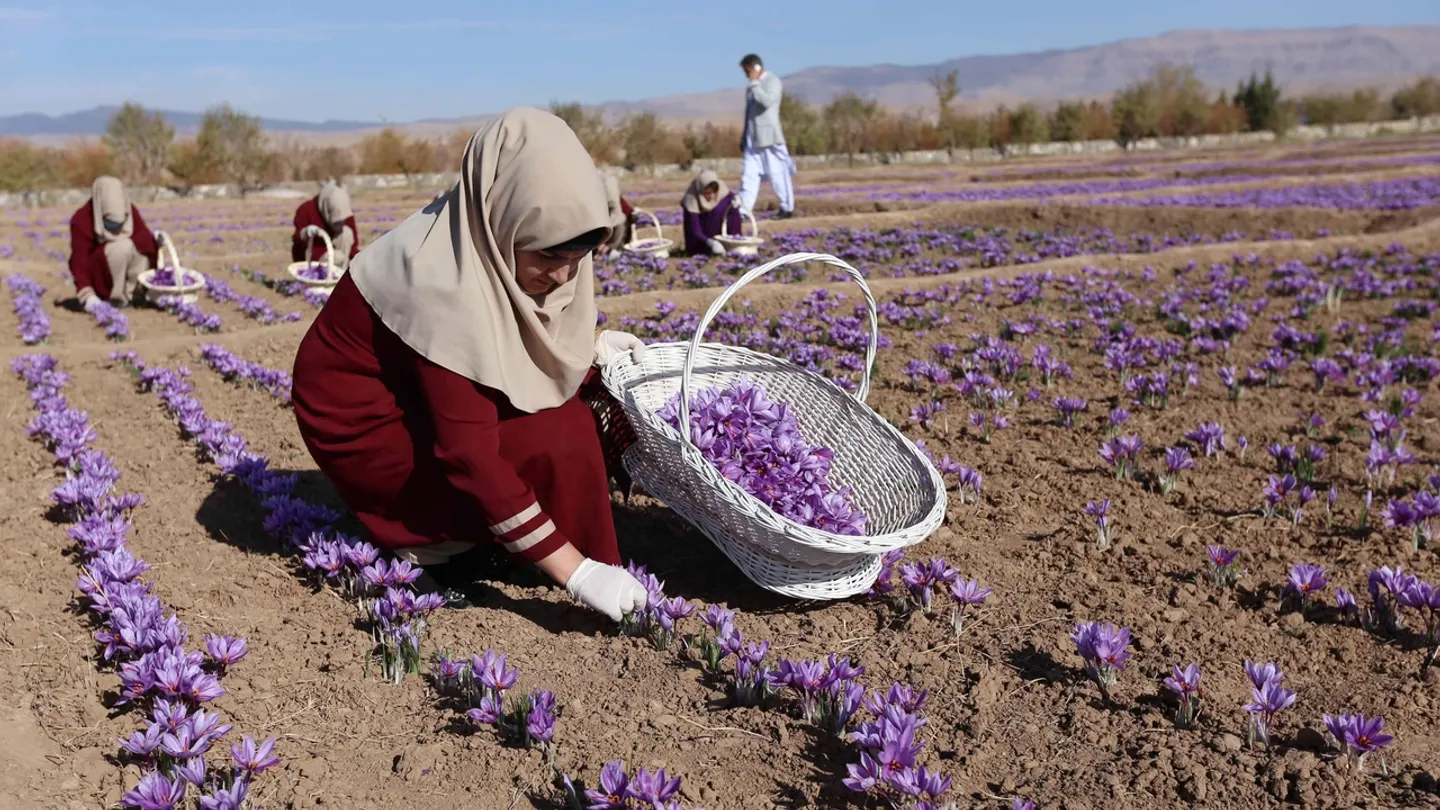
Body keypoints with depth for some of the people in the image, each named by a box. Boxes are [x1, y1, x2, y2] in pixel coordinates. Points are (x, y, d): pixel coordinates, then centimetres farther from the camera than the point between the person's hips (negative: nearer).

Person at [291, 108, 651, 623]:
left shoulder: (492, 236, -10)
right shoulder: (445, 284, -33)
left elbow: (504, 343, 9)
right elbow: (471, 456, -34)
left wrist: (588, 349, -9)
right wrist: (578, 573, -33)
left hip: (421, 391, 9)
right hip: (363, 422, -9)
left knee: (581, 389, -1)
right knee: (555, 444, -21)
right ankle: (418, 542, -4)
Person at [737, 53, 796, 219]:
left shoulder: (773, 81, -6)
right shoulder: (752, 86, 16)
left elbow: (767, 101, -24)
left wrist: (754, 83, -17)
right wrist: (744, 138, 20)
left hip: (769, 137, -7)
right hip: (753, 138, 7)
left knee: (777, 174, -2)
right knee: (749, 174, -1)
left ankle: (787, 208, 8)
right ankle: (744, 210, -4)